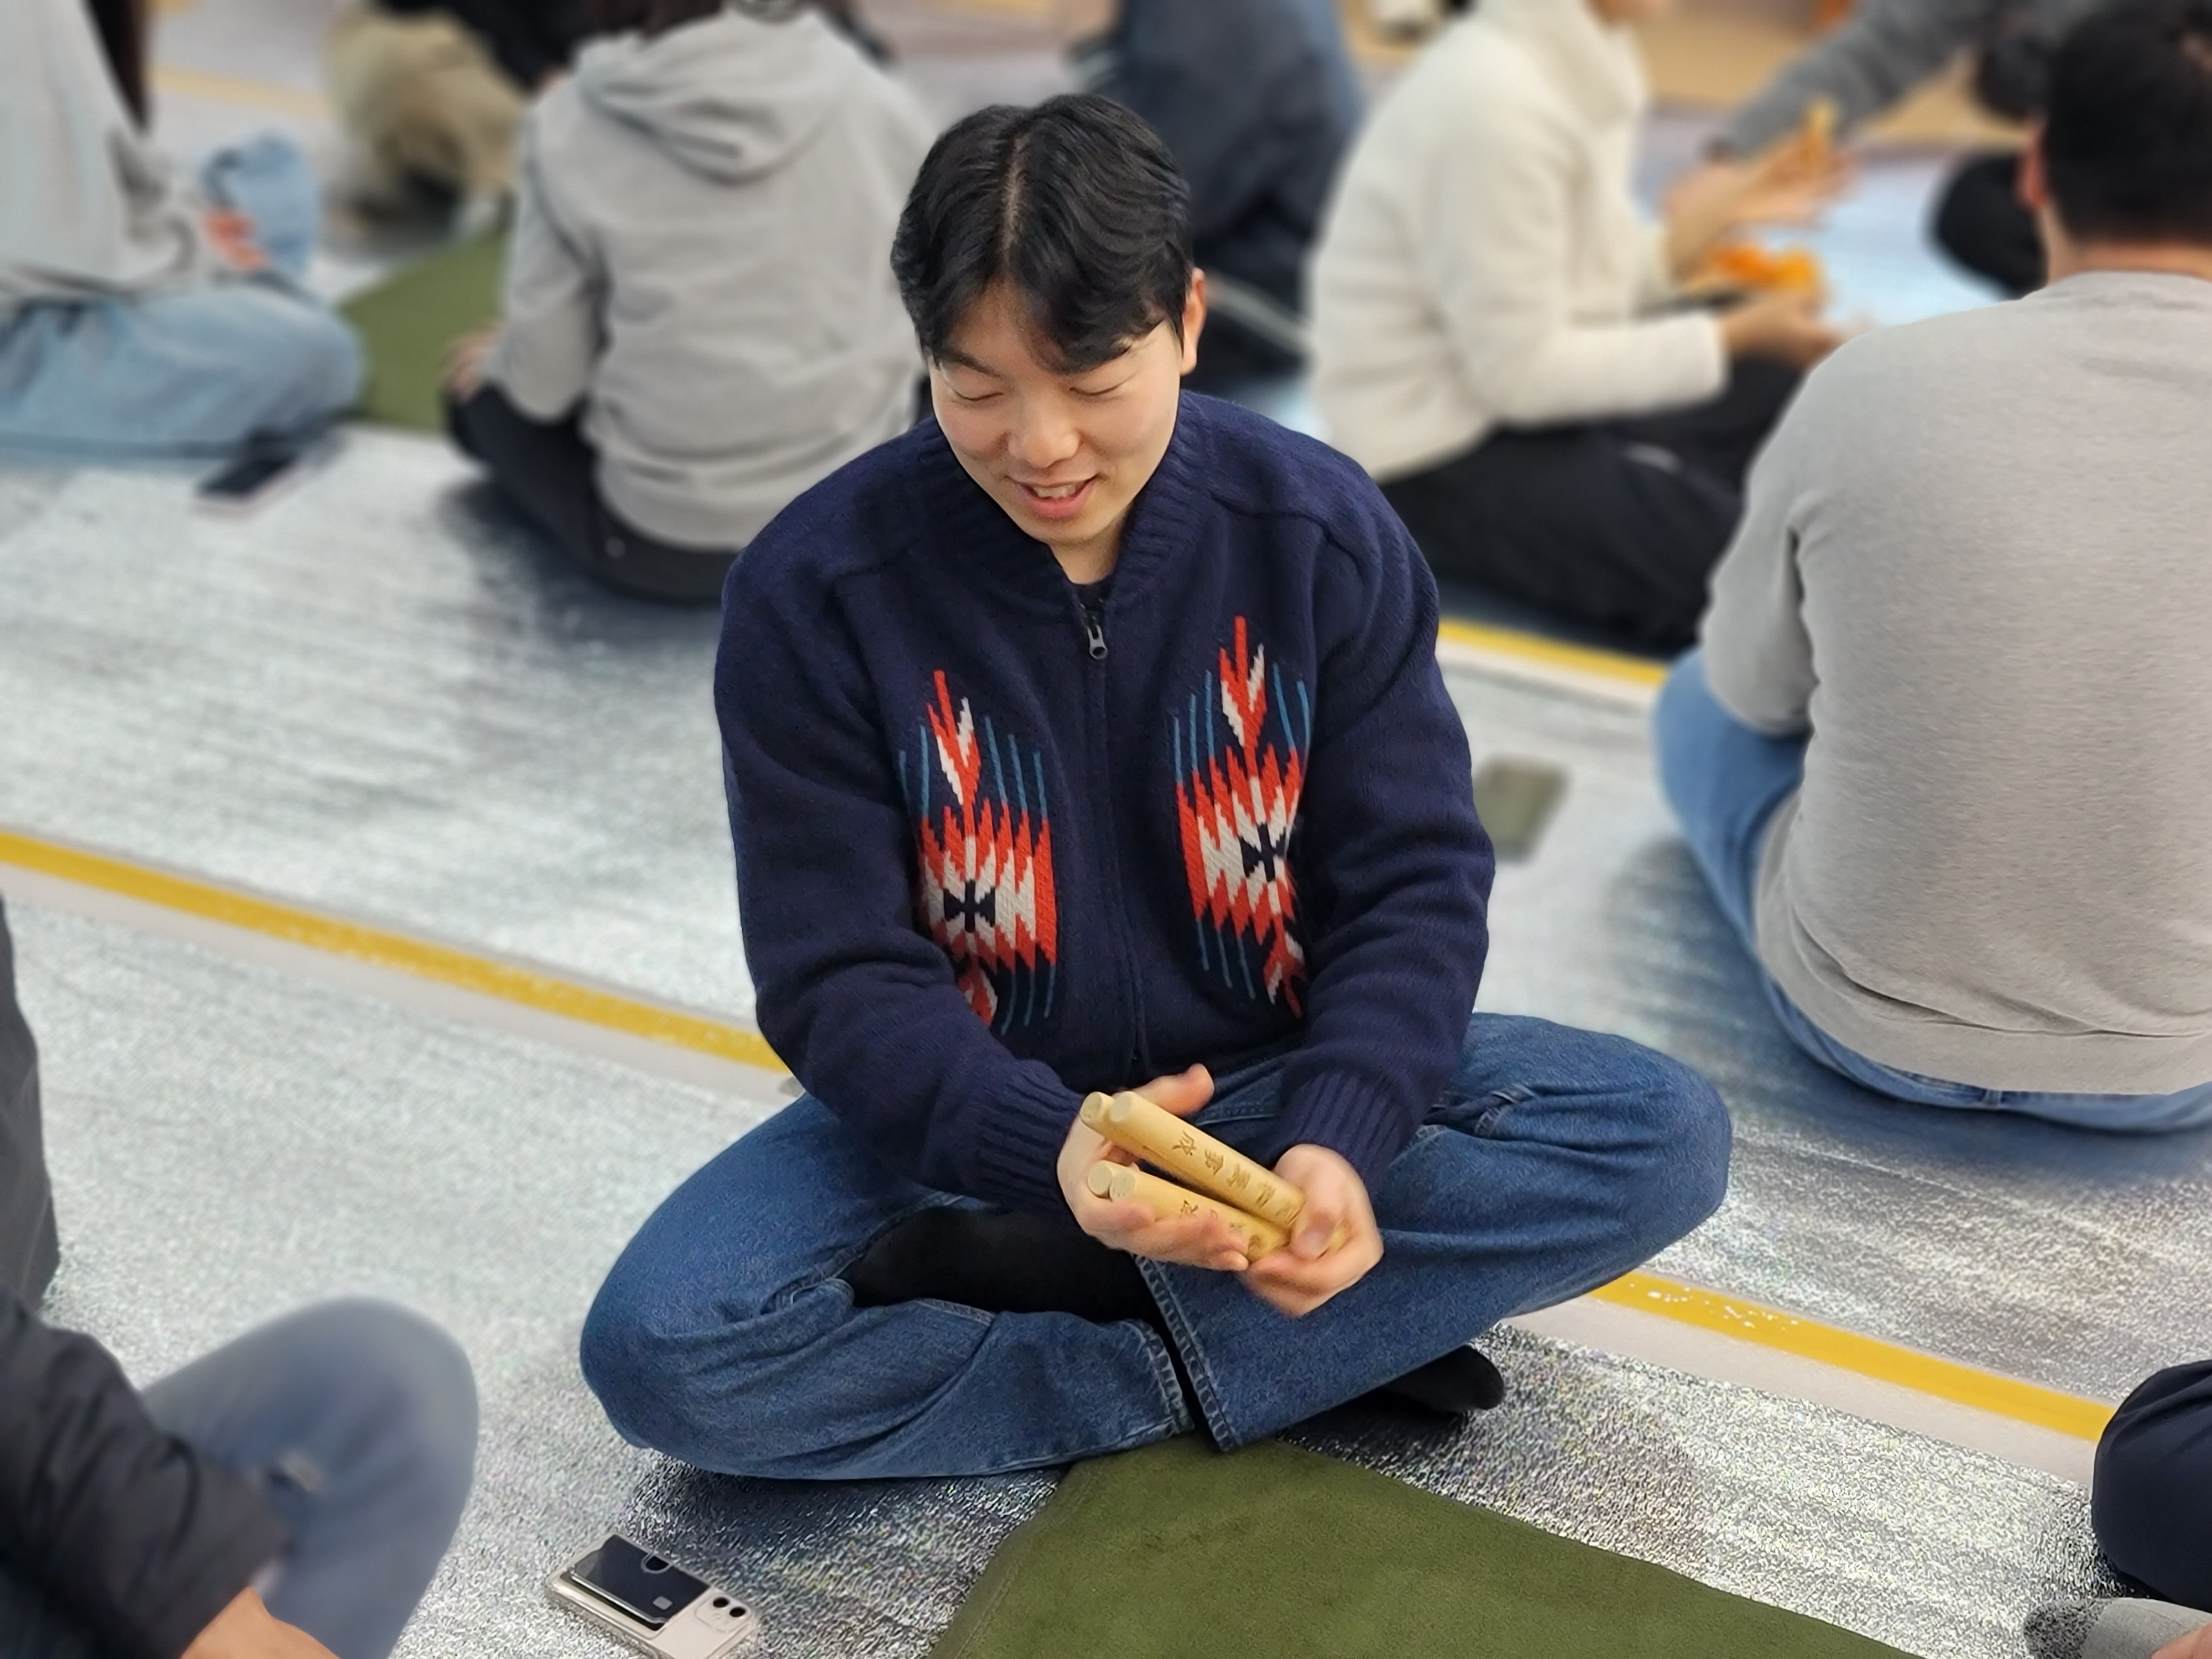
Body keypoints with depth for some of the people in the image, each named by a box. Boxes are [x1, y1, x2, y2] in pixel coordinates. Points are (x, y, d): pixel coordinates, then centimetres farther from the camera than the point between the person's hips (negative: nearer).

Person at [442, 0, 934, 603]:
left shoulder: (574, 127, -12)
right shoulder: (869, 95, -7)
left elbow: (546, 381, -6)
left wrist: (499, 364, 17)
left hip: (663, 547, -5)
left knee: (480, 393, 25)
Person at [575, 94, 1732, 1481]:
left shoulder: (1321, 533, -11)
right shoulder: (814, 591, -15)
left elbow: (1413, 884, -9)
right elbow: (842, 978, -16)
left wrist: (1343, 1141, -29)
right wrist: (1052, 1146, -35)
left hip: (1269, 1088, 2)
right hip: (976, 1115, -1)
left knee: (1666, 1134, -21)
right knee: (662, 1349, -27)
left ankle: (1004, 1270, -21)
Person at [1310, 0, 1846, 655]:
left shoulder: (1581, 53, 4)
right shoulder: (1494, 103, -24)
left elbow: (1583, 282, 9)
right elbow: (1521, 373, -23)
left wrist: (1719, 216, 1)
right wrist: (1738, 336, -20)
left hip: (1539, 388, 10)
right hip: (1446, 453, -10)